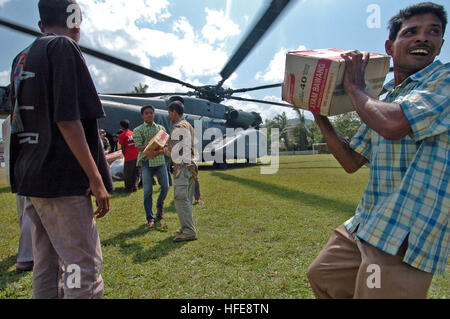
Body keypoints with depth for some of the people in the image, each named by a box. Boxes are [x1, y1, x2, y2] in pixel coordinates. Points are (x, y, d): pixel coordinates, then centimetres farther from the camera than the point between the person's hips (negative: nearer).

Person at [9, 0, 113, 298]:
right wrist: (96, 180, -17)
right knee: (84, 273, -5)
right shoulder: (63, 47, -7)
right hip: (63, 180, -9)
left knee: (46, 271, 16)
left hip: (32, 179, 9)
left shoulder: (21, 59, 19)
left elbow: (18, 121, 22)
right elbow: (67, 119, -19)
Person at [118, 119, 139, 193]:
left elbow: (123, 148, -3)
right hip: (137, 155, 5)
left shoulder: (122, 135, -5)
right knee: (136, 172, 13)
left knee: (128, 173, 5)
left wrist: (124, 155, 11)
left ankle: (128, 188, 9)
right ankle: (134, 186, 12)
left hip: (129, 157, -5)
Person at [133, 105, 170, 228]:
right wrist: (147, 146, -25)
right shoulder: (138, 130, 6)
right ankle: (150, 219, 6)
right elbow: (138, 147, -5)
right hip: (146, 162, -3)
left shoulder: (161, 128, 15)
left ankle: (159, 205, 30)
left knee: (165, 186, 0)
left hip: (160, 160, 3)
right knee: (148, 191, -4)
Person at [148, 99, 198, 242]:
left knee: (180, 198, -9)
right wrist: (160, 149, 18)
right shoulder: (189, 126, 20)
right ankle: (186, 227, 19)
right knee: (186, 199, 13)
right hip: (191, 165, 10)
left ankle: (189, 232, -9)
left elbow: (171, 148, -10)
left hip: (182, 167, -10)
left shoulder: (178, 127, -10)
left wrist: (157, 153, 4)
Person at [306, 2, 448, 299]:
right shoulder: (379, 101, 12)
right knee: (321, 277, 20)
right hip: (364, 224, 8)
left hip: (407, 235, -8)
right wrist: (320, 116, 7)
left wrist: (355, 88, -10)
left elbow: (393, 124, -29)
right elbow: (351, 161, 13)